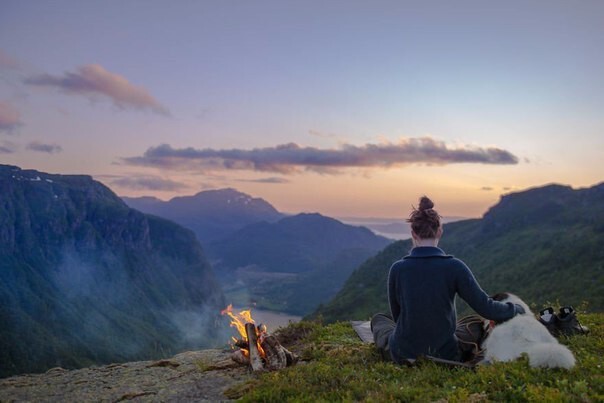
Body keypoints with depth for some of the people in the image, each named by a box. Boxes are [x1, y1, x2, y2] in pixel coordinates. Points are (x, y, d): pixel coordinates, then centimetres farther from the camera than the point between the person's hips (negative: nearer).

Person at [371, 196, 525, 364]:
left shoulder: (397, 268, -12)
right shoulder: (454, 267, -15)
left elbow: (397, 314, 2)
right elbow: (485, 307, -9)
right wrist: (516, 309, 11)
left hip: (403, 355, 0)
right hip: (445, 355, 0)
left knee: (378, 319, 30)